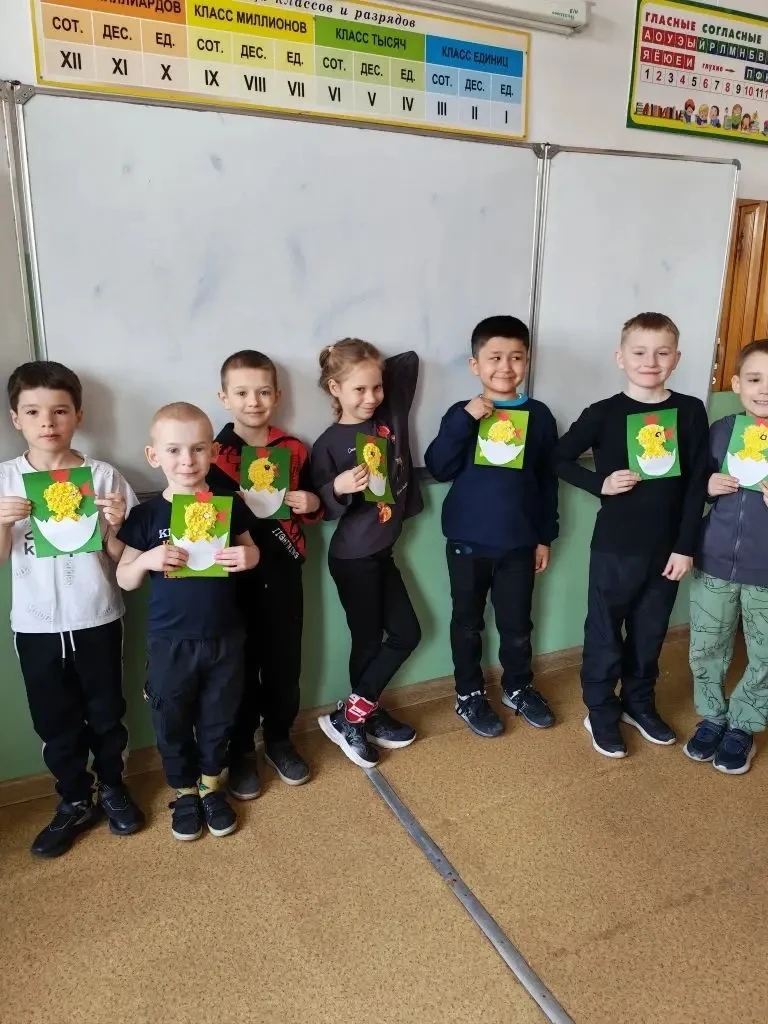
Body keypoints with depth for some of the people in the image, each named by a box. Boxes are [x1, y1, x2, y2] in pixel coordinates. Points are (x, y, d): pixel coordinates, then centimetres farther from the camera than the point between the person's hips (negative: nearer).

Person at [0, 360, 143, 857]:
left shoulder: (104, 476, -7)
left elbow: (121, 557, -3)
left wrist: (115, 526, -23)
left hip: (97, 619, -1)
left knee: (106, 711, 14)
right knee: (55, 720, 14)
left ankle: (112, 788, 37)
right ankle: (75, 802, 34)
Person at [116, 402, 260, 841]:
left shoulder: (229, 504, -6)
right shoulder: (147, 515, -10)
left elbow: (249, 549, 9)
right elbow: (125, 580, -3)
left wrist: (248, 556, -14)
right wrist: (146, 560, -24)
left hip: (225, 638, 1)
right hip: (170, 642, -1)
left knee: (219, 717, 17)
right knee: (172, 722, 14)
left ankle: (211, 785, 42)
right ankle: (184, 792, 38)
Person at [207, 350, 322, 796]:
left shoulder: (294, 449, 5)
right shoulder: (214, 454, -7)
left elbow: (311, 506, 15)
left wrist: (313, 504, -7)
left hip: (283, 571, 3)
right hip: (236, 574, -3)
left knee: (285, 661, 13)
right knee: (241, 664, 8)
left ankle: (279, 740, 34)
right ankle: (240, 751, 27)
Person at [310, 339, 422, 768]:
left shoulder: (391, 416, 0)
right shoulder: (329, 443, -15)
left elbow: (410, 360, 7)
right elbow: (322, 506, -15)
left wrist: (378, 371, 2)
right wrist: (338, 488, -33)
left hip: (384, 551, 7)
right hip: (352, 558, -7)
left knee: (407, 634, 13)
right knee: (368, 639, 6)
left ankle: (358, 712, 25)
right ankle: (351, 718, 26)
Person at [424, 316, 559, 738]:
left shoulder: (539, 415, 0)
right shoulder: (462, 413, -4)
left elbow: (547, 480, 5)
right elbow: (438, 468, -14)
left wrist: (545, 536, 6)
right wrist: (464, 420, -24)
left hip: (519, 541, 1)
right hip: (468, 540, -1)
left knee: (517, 624, 15)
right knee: (467, 623, 13)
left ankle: (518, 688, 38)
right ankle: (469, 695, 31)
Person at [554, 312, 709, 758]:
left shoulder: (690, 411, -2)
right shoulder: (604, 413, -7)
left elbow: (697, 483, -1)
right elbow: (561, 460, 1)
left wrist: (686, 546, -4)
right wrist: (600, 483, -15)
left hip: (667, 547, 3)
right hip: (615, 546, -2)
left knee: (650, 633, 18)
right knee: (605, 634, 9)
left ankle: (640, 703, 39)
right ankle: (601, 713, 28)